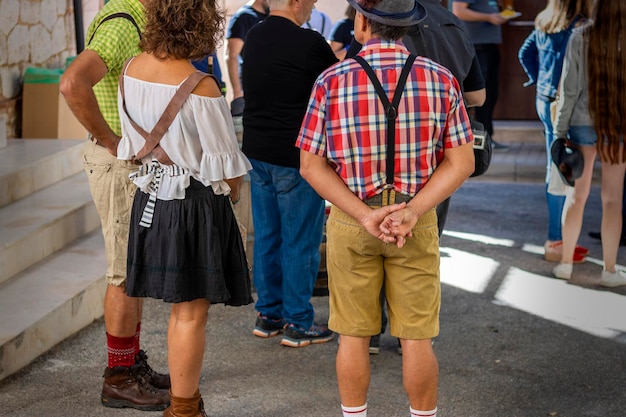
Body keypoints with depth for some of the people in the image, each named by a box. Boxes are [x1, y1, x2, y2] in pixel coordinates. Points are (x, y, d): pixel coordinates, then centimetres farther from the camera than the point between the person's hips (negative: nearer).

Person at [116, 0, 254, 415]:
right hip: (196, 204, -7)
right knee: (191, 314, 5)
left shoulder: (131, 70, -1)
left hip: (152, 197, 7)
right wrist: (233, 193, 6)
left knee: (181, 309, 20)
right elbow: (226, 166, -14)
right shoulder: (199, 86, -22)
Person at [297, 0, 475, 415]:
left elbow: (312, 165, -10)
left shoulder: (331, 81, -10)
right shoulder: (441, 80, -7)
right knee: (416, 337, 9)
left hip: (350, 220, 0)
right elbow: (462, 162, -9)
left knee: (354, 335, 12)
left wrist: (365, 215, -15)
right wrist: (411, 212, -16)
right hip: (418, 221, 0)